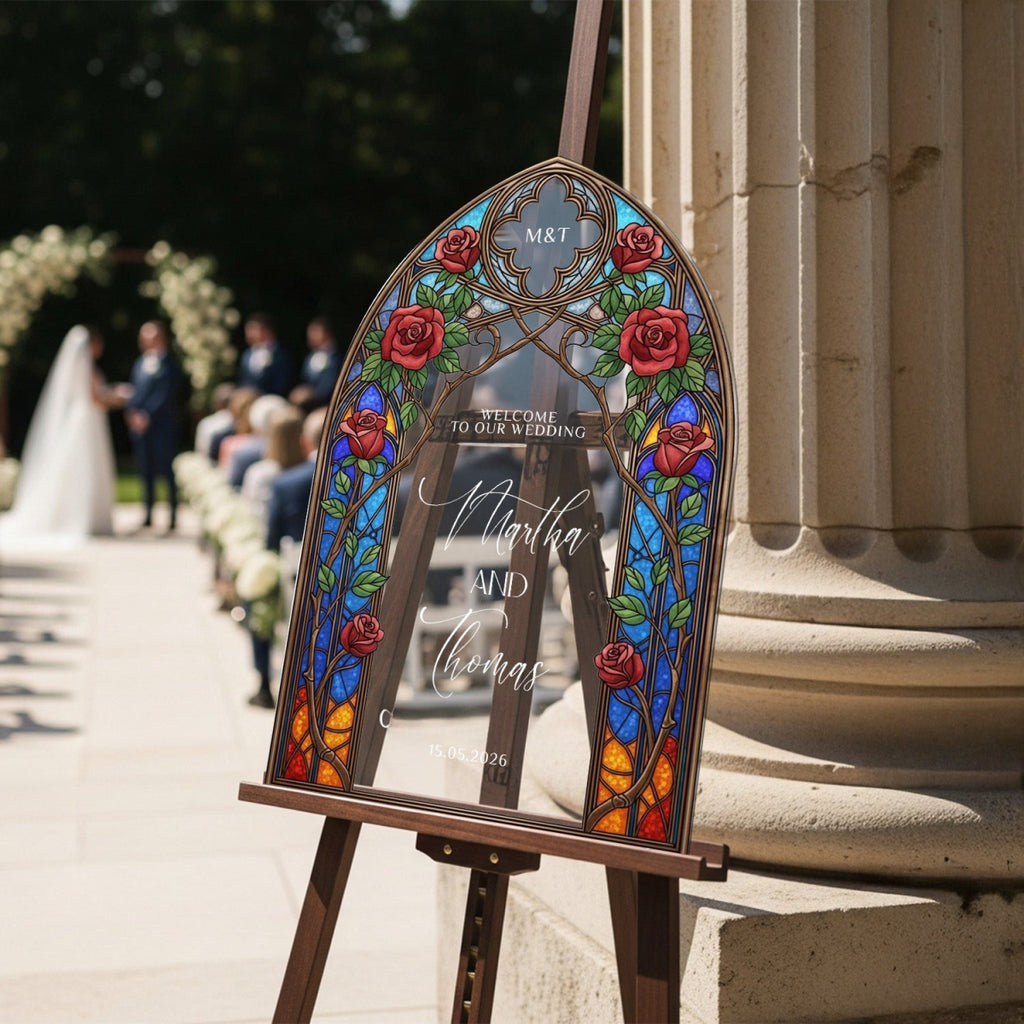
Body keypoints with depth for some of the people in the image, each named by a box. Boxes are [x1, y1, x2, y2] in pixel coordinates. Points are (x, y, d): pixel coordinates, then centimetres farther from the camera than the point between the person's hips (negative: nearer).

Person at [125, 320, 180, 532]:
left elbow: (164, 395, -11)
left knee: (167, 468, -4)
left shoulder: (168, 364, -6)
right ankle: (148, 513, 15)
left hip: (161, 425, -6)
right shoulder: (141, 363, 14)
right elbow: (135, 391, 15)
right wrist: (132, 413, -1)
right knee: (146, 469, 9)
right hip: (139, 424, 6)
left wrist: (146, 415, -15)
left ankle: (173, 514, 2)